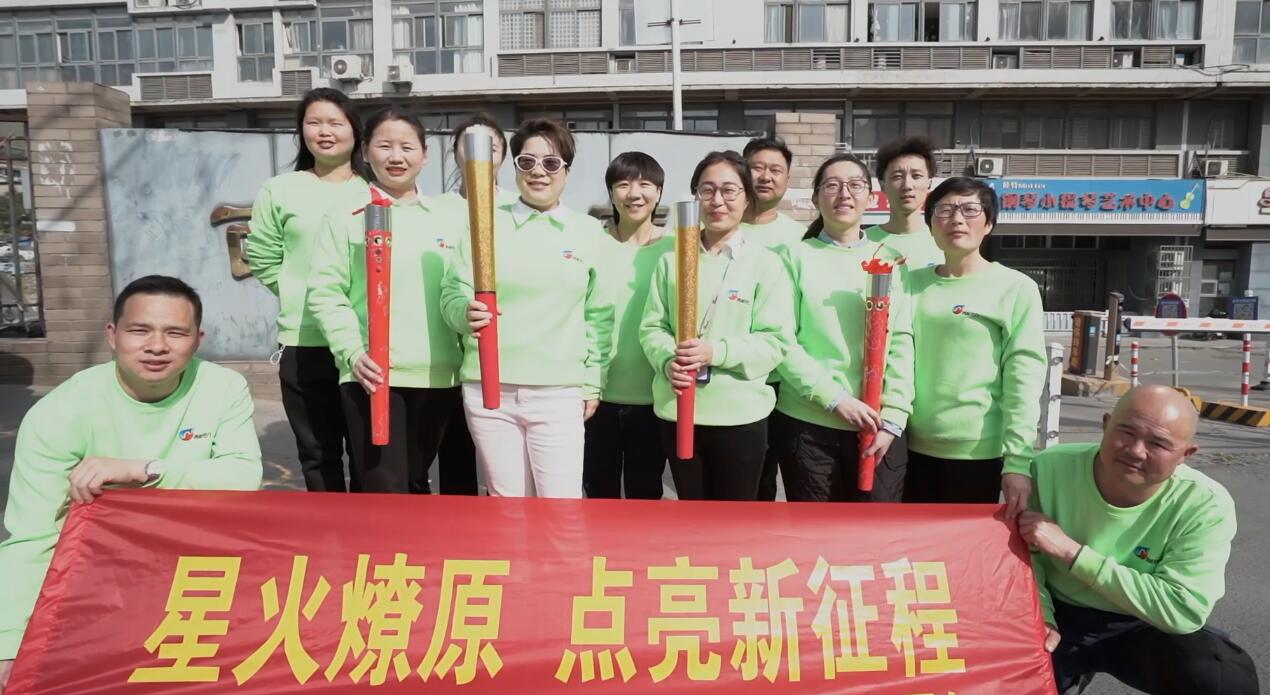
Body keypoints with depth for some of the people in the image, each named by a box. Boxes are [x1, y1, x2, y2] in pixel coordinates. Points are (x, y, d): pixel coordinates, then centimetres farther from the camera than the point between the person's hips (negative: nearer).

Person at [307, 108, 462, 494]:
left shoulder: (445, 218, 12)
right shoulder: (346, 217, 2)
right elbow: (324, 293, -3)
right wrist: (353, 354, -13)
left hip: (436, 376, 3)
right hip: (372, 377, -3)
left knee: (416, 484, 16)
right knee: (385, 494, -4)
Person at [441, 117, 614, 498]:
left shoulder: (589, 231, 7)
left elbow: (599, 314, 9)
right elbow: (451, 293, 1)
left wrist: (593, 382, 7)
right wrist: (466, 313, -21)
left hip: (560, 394, 0)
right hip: (488, 389, 1)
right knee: (508, 506, 10)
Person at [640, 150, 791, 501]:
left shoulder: (765, 263, -4)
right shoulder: (672, 259, 4)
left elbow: (775, 341, -8)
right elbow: (651, 326, 4)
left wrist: (716, 352, -22)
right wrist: (668, 361, -17)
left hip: (740, 415, -2)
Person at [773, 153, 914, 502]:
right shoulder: (796, 256, 2)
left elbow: (902, 342, 2)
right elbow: (783, 341, -5)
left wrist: (892, 418, -8)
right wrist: (835, 399, -14)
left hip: (877, 426, 2)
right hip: (806, 423, -2)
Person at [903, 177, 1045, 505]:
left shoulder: (1016, 288, -5)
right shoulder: (913, 282, 5)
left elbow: (1024, 380, -9)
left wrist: (1018, 459, -14)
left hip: (978, 452, -3)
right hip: (914, 446, 4)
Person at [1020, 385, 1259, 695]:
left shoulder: (1205, 505, -19)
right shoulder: (1050, 469, -17)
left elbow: (1184, 611, -26)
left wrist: (1071, 552, -31)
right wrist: (1040, 617, -23)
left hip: (1140, 628, -1)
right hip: (1059, 616, 1)